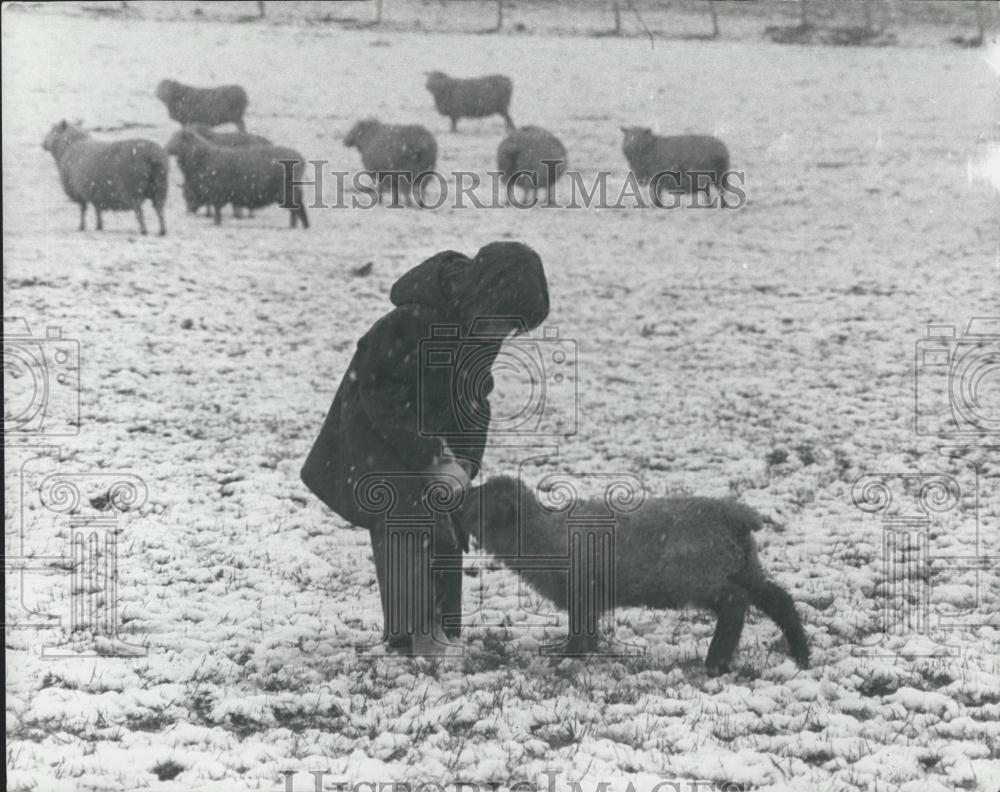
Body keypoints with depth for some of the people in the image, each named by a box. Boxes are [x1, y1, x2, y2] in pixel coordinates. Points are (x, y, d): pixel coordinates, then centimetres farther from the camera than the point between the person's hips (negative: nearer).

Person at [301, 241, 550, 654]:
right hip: (377, 436, -7)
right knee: (407, 526, -17)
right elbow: (377, 392, -26)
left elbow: (473, 397, 1)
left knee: (446, 531, 5)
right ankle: (413, 636, -14)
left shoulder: (484, 326, -10)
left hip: (431, 437, 7)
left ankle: (438, 632, 15)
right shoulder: (415, 321, -33)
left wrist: (464, 460, -14)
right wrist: (431, 459, -27)